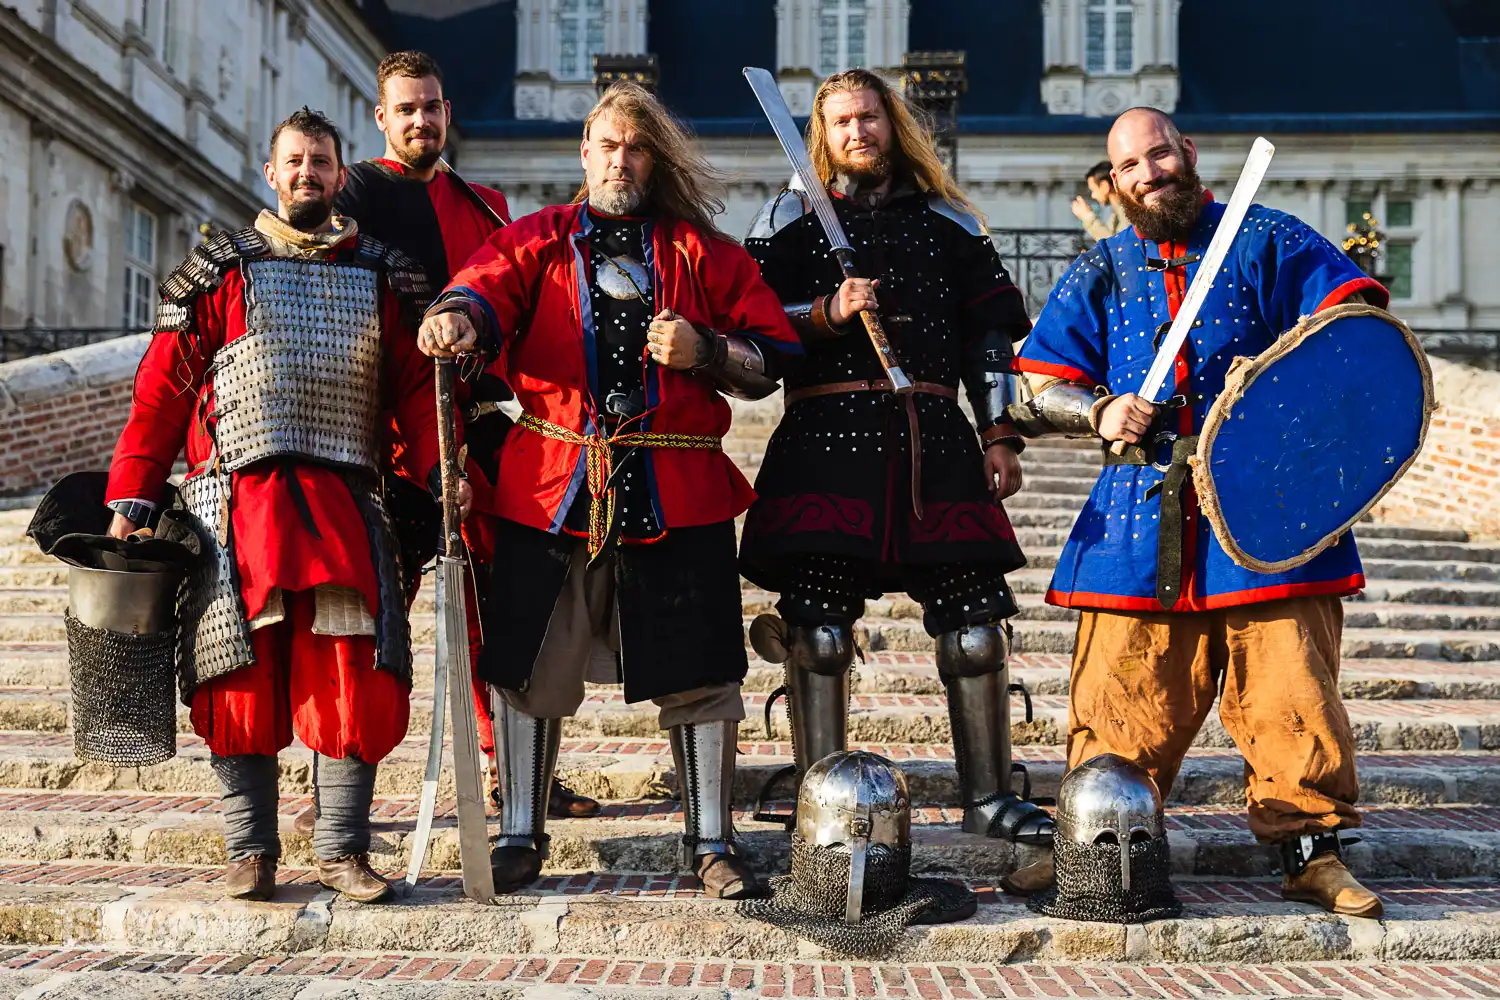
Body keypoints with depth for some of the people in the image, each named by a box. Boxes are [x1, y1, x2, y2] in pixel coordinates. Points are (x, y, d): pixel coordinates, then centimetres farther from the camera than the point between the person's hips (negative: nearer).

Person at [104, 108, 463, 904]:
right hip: (235, 505, -1)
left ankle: (342, 850, 7)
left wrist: (442, 471, -8)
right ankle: (250, 850, 14)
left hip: (344, 501, 1)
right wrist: (130, 499, -2)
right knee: (244, 676, 2)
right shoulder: (220, 272, 8)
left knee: (353, 675, -4)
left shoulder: (383, 277, 13)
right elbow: (161, 391, 5)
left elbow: (417, 387, 8)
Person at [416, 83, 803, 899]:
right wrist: (455, 316, -31)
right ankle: (520, 834, 19)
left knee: (699, 673, 1)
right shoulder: (538, 239, 13)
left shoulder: (703, 250, 12)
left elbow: (771, 361, 10)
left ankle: (711, 842, 15)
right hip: (551, 486, 0)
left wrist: (705, 351, -10)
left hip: (678, 493, 0)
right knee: (529, 668, 3)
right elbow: (488, 286, -8)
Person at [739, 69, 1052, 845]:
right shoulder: (790, 218, 13)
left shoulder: (949, 222, 19)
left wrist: (999, 435, 7)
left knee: (976, 627, 0)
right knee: (818, 634, -6)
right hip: (826, 439, -2)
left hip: (935, 442, 2)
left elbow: (990, 335, 16)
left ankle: (989, 797, 13)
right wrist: (827, 314, -12)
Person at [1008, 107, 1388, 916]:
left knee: (1291, 689, -4)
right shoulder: (1099, 274, 16)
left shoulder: (1265, 241, 10)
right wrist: (1100, 412, -9)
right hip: (1141, 522, 2)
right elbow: (1037, 389, 12)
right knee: (1119, 699, 1)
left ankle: (1311, 852, 8)